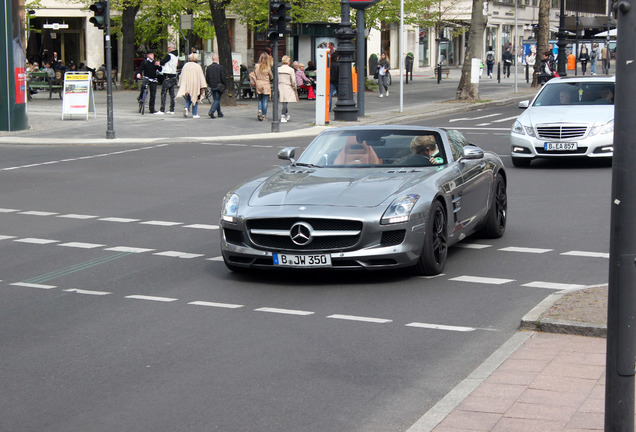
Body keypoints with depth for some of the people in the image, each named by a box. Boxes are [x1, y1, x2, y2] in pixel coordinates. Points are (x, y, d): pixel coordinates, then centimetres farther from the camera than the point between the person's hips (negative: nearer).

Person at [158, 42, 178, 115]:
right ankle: (172, 110, 13)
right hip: (174, 75, 9)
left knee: (164, 93, -7)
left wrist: (159, 62, 13)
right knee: (172, 93, 12)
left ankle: (162, 110, -11)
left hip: (168, 76, -9)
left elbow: (162, 62, -11)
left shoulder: (169, 55, -14)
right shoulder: (176, 56, 12)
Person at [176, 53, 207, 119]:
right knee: (195, 100, 9)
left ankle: (186, 108, -14)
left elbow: (181, 76, 9)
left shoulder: (185, 65, 3)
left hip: (186, 86, 3)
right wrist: (203, 87, -8)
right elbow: (201, 77, -9)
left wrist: (180, 85, 19)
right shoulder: (197, 66, -8)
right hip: (195, 85, -3)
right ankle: (194, 114, 10)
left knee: (188, 100, 14)